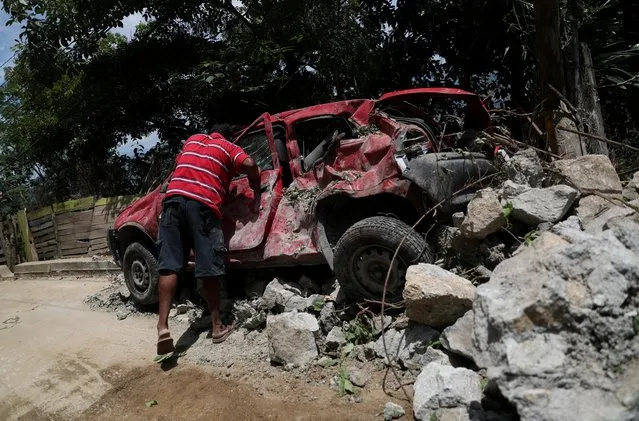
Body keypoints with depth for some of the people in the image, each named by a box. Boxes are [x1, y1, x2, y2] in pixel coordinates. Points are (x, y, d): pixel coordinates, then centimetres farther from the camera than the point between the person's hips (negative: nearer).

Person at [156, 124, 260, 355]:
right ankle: (217, 327, 8)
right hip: (203, 204, -3)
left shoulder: (192, 140, 30)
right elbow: (249, 164, -2)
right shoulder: (229, 147, 17)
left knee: (169, 265, -1)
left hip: (173, 198, 4)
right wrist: (256, 190, 15)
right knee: (209, 268, 1)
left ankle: (162, 325, -11)